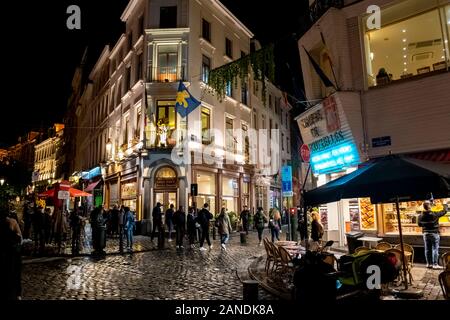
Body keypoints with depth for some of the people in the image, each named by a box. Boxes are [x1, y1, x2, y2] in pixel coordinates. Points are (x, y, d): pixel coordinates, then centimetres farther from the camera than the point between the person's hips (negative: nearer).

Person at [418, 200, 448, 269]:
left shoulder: (421, 216, -7)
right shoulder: (434, 215, -18)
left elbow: (419, 224, 6)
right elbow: (444, 211, -4)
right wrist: (446, 205, 15)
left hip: (426, 234, 4)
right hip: (434, 234, -4)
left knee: (427, 249, 10)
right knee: (435, 249, 2)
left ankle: (429, 264, 18)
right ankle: (435, 264, 4)